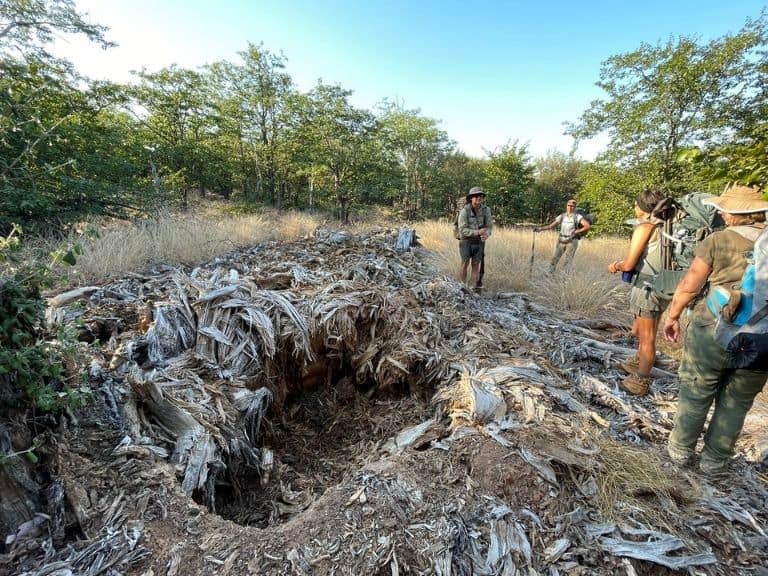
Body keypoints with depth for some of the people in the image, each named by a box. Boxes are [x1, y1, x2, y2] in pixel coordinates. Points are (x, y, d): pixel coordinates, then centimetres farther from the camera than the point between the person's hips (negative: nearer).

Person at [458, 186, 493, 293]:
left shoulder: (486, 210, -6)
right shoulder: (464, 211, -18)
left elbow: (489, 226, -1)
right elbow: (462, 230, -20)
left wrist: (486, 235, -24)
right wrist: (478, 232, -30)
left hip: (479, 242, 3)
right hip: (466, 241, -3)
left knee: (476, 266, 4)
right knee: (465, 265, -1)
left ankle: (475, 289, 9)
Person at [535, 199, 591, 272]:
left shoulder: (578, 216, -7)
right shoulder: (562, 216, 3)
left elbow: (587, 226, -13)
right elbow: (551, 226, 3)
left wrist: (576, 232, -18)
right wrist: (540, 228, -10)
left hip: (572, 241, -3)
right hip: (561, 241, 3)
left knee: (568, 261, -3)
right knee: (555, 259, 0)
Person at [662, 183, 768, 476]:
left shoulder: (717, 241, -8)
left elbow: (689, 286, -7)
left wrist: (672, 316, 6)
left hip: (712, 330, -3)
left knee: (695, 394, 13)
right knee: (736, 402, 16)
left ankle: (681, 449, 29)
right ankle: (714, 460, 29)